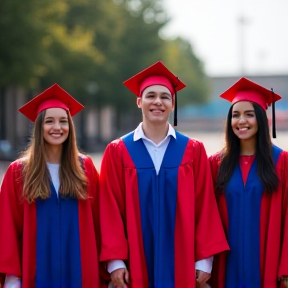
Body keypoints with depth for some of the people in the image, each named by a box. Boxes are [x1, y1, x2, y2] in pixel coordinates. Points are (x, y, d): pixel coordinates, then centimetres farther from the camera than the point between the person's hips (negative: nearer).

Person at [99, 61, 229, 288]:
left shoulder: (193, 151, 4)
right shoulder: (117, 152, 1)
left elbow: (205, 207, 1)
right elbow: (110, 209, -2)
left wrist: (205, 260, -5)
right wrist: (115, 260, -8)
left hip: (181, 267, 1)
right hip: (136, 267, -1)